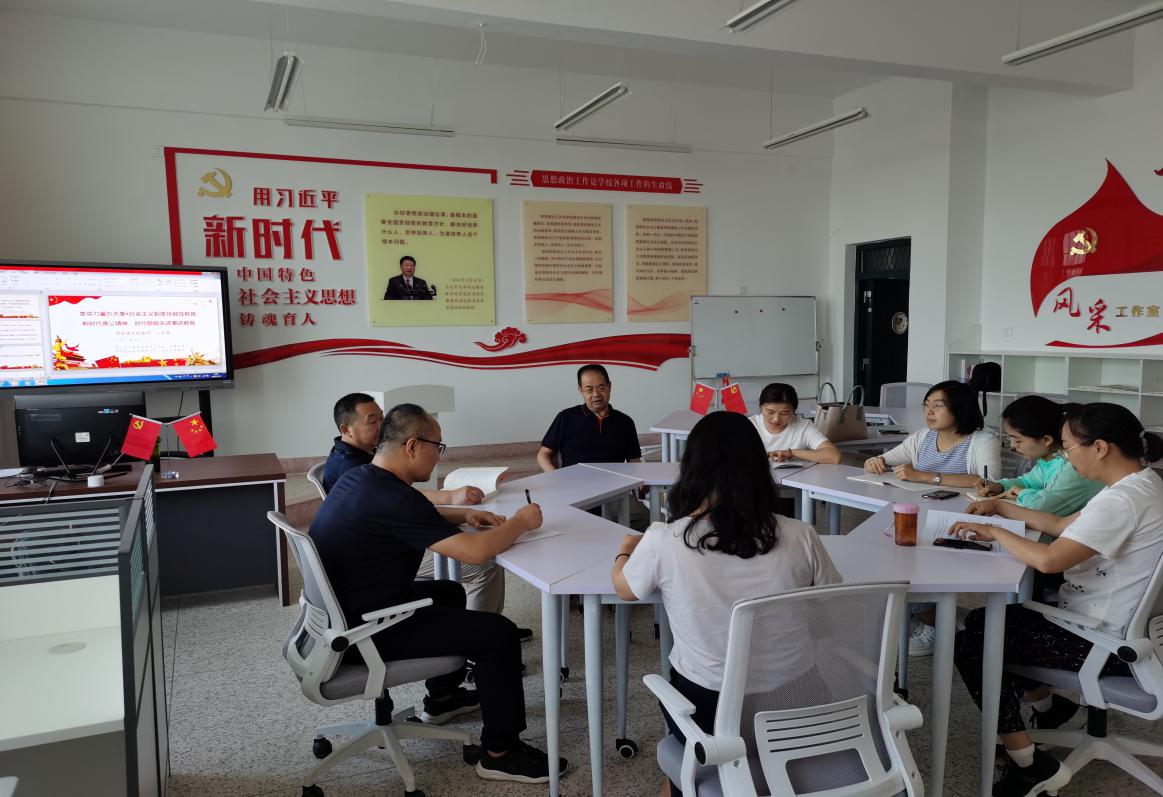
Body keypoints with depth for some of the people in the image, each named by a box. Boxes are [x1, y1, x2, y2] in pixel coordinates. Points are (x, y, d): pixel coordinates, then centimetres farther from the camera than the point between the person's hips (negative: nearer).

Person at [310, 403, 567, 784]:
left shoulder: (359, 478, 2)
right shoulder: (391, 498, -29)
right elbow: (475, 552, -31)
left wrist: (462, 515, 6)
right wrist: (520, 522, -12)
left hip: (347, 609, 10)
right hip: (365, 630, -10)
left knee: (449, 591, 28)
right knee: (498, 633, -9)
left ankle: (442, 697, 43)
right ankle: (499, 753, 6)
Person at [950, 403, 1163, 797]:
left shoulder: (1123, 500, -28)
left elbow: (1048, 560, -34)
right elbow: (1062, 526, 15)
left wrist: (994, 531, -19)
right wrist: (1001, 507, 11)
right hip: (1100, 618, 10)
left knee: (969, 645, -9)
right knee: (983, 621, 15)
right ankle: (1048, 707, 28)